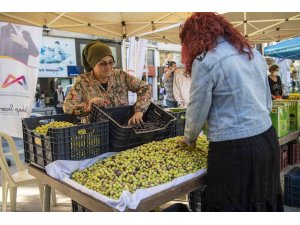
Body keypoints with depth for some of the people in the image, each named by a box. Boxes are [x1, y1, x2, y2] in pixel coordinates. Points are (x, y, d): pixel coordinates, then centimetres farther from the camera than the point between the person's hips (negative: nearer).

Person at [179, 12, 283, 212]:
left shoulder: (205, 61, -11)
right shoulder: (254, 53, 11)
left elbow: (197, 111, -5)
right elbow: (267, 102, 15)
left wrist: (189, 139, 13)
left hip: (234, 149, -7)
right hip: (268, 139, 8)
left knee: (234, 205, 9)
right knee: (265, 200, 21)